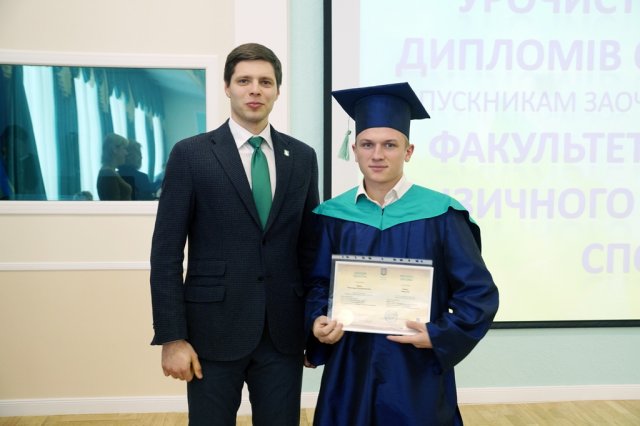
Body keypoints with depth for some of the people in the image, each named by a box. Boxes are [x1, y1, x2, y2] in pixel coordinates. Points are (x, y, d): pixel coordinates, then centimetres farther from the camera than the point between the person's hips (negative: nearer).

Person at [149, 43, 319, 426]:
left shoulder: (302, 157, 6)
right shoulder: (191, 154, -3)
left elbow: (311, 247, 9)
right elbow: (166, 253, -5)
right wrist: (171, 337, -9)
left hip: (283, 332, 3)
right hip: (214, 330, -2)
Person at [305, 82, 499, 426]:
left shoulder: (440, 214, -7)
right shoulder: (334, 215, 0)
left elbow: (478, 292, -4)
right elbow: (318, 284, 7)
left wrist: (439, 336, -15)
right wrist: (317, 321, -11)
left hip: (418, 372, -2)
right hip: (349, 371, 2)